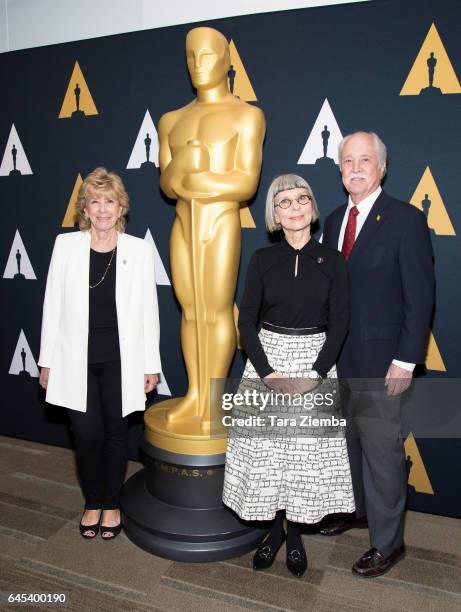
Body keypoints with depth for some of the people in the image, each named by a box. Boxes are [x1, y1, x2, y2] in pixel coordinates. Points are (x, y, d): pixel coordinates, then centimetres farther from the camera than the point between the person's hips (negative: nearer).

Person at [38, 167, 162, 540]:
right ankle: (93, 503, 33)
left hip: (120, 359, 0)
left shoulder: (140, 249, -4)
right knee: (87, 434, 6)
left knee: (115, 432, 12)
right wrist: (47, 361, 4)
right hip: (77, 359, 1)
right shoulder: (66, 244, 0)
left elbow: (148, 310, -1)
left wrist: (151, 364, 0)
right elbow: (53, 304, 3)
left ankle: (111, 505, 34)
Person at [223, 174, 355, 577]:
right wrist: (269, 373, -12)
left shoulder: (332, 260, 0)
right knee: (265, 448, 6)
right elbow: (247, 320, -2)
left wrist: (316, 375, -13)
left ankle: (296, 534, 27)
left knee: (309, 449, 6)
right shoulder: (263, 259, 0)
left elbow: (339, 323, -3)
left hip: (315, 361, 0)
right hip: (266, 359, 1)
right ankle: (275, 530, 28)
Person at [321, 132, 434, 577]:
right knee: (347, 441, 20)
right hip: (337, 357, 6)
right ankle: (356, 509, 43)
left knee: (382, 450, 5)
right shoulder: (334, 220, 9)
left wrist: (406, 360, -15)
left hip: (379, 361, -6)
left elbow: (420, 295, -12)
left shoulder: (406, 219, -10)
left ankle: (387, 542, 24)